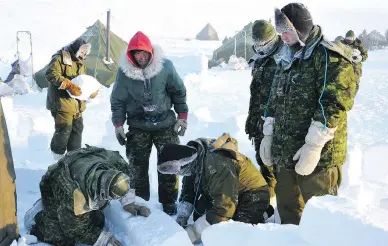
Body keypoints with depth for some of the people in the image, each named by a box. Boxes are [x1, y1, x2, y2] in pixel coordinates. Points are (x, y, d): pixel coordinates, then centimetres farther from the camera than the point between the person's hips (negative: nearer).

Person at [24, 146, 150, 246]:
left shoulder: (112, 160, -34)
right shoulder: (72, 195, -45)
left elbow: (126, 175, -9)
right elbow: (76, 227, -27)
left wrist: (129, 203, -16)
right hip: (55, 195, -5)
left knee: (98, 223, 6)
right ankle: (36, 217, 15)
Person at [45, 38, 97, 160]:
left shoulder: (80, 63, 17)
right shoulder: (60, 58, -11)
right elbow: (51, 74, -22)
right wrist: (69, 85, -30)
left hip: (76, 103, 9)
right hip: (62, 102, -9)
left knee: (77, 128, 13)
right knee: (64, 129, -9)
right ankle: (57, 157, 7)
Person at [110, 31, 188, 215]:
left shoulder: (165, 66, -11)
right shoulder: (124, 72, -10)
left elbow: (179, 92, 2)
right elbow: (118, 100, 2)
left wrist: (182, 116, 1)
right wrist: (118, 124, 0)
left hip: (165, 124, 0)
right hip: (138, 126, 0)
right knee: (137, 168, 3)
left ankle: (169, 204, 17)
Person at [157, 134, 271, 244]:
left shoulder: (217, 166, -36)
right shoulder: (194, 158, -9)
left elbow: (223, 209, -34)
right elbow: (189, 187, 4)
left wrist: (192, 233, -29)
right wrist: (182, 216, -9)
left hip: (253, 195, -9)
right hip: (230, 194, 9)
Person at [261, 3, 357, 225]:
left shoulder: (330, 57, -12)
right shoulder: (286, 58, 15)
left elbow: (332, 105, -20)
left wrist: (313, 146, -22)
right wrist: (269, 135, 16)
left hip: (319, 156, -8)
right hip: (285, 152, 8)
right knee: (287, 209, 20)